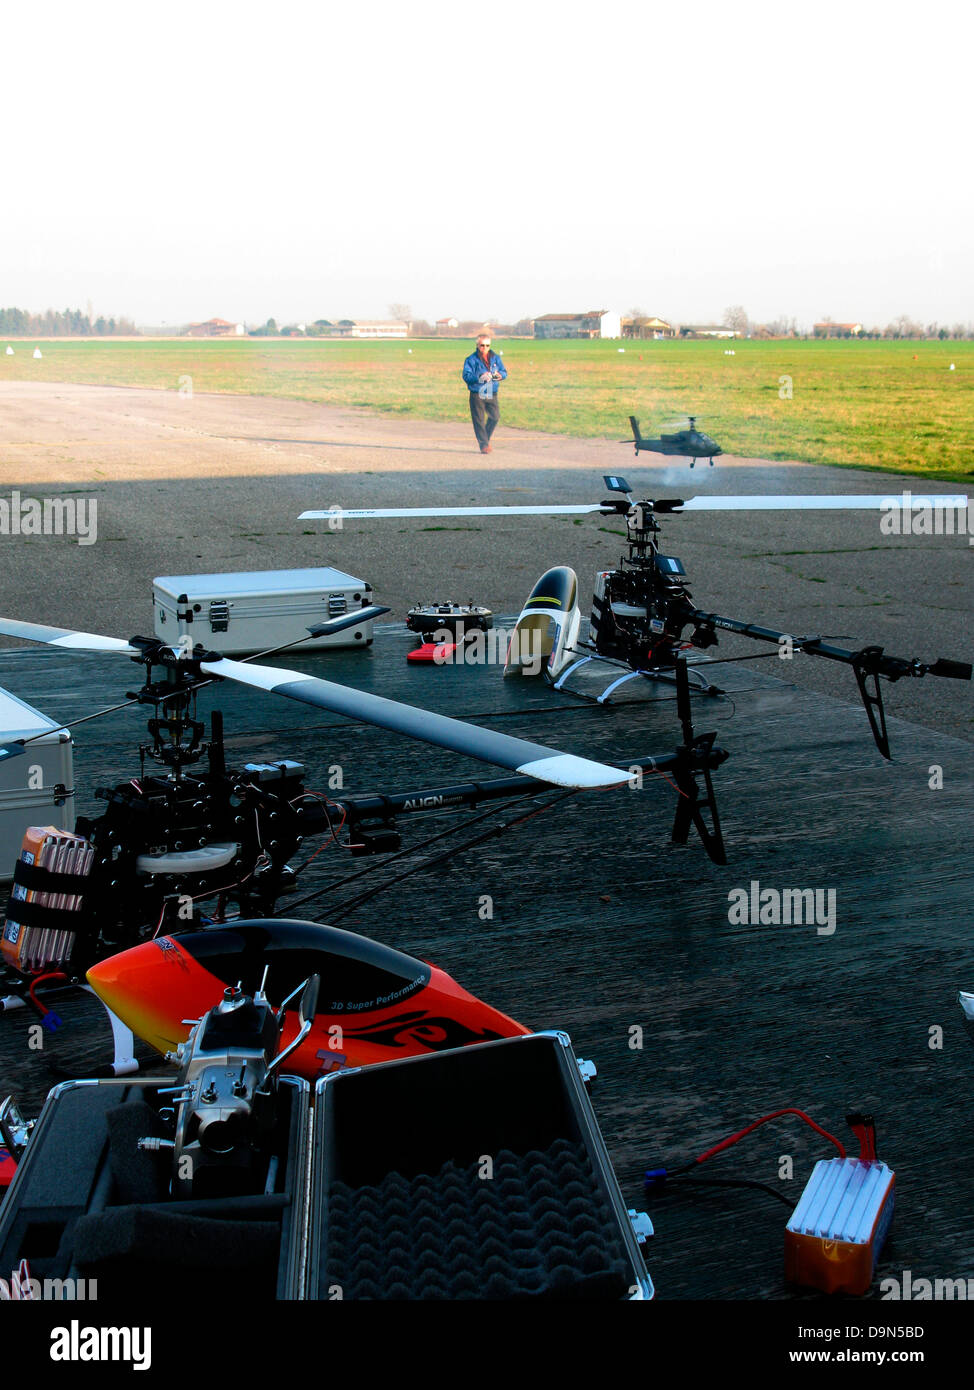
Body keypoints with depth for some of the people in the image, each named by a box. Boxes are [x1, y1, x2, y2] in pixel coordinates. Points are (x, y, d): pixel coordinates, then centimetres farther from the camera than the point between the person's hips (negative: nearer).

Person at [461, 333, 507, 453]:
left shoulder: (495, 358, 10)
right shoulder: (471, 360, -3)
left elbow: (504, 372, 12)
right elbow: (466, 375, -13)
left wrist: (499, 375, -13)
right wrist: (479, 378, -29)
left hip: (492, 394, 4)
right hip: (477, 394, -3)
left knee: (495, 416, -3)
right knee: (479, 420, -3)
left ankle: (486, 437, 20)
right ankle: (484, 444, 4)